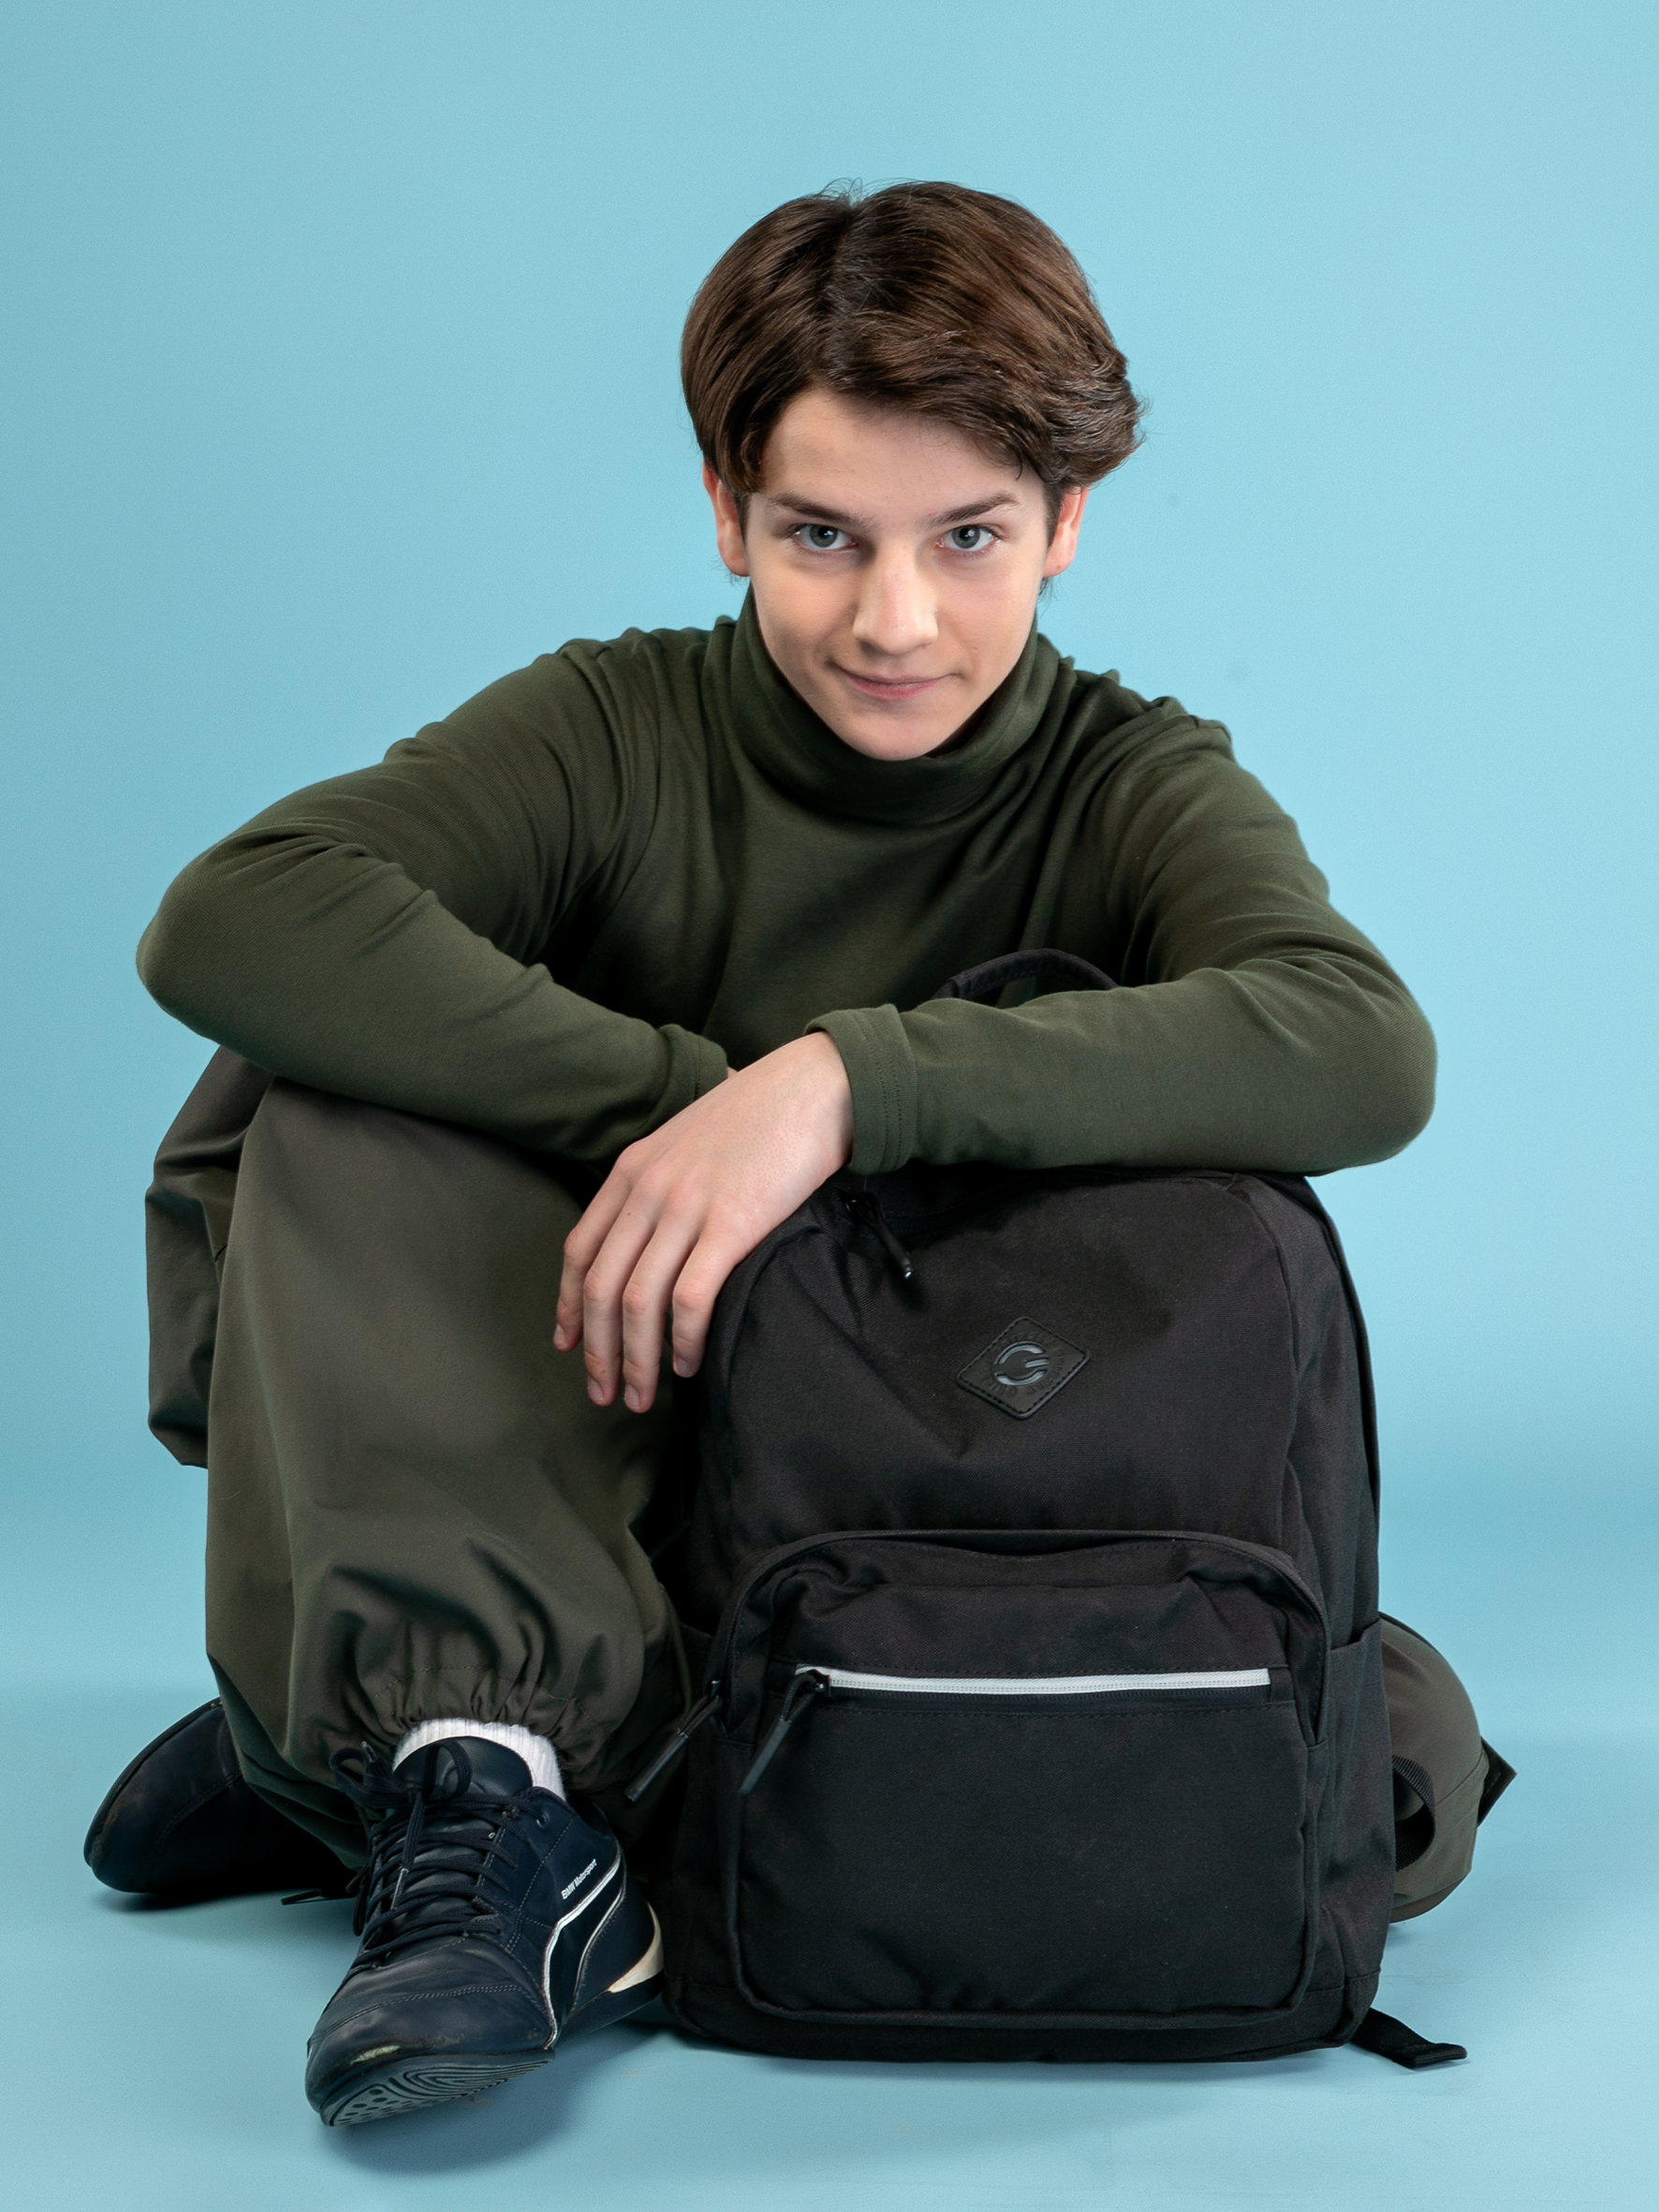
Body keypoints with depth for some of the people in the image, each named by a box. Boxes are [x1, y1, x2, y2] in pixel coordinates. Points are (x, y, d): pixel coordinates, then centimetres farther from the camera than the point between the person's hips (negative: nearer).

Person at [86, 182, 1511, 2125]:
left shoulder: (1137, 788, -5)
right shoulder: (615, 730, -5)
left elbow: (1362, 1049, -29)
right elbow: (225, 921, -23)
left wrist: (845, 1081, -39)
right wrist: (681, 1093, -31)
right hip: (585, 1487, -1)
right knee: (324, 1088, -20)